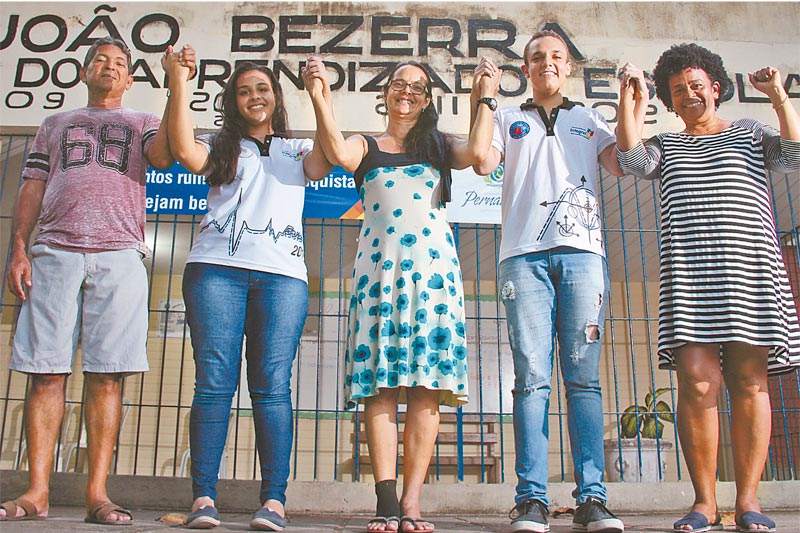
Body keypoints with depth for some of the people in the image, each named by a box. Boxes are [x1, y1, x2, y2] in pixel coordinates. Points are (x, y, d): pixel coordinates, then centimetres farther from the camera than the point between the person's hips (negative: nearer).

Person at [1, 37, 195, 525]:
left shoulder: (142, 123, 21)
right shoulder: (55, 124, 27)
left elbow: (163, 156, -3)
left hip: (119, 256, -1)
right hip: (55, 252, 2)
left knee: (107, 374, -7)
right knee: (47, 371, -4)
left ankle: (97, 494, -4)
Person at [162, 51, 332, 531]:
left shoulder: (298, 150, 24)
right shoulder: (221, 146, 23)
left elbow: (330, 158, 1)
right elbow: (187, 154, 0)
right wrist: (180, 85, 1)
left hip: (282, 274, 0)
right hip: (217, 268, 0)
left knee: (272, 385, -8)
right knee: (214, 382, -8)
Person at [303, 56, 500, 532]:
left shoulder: (439, 145, 20)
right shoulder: (366, 147, 18)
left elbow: (476, 153, -2)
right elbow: (339, 153, -6)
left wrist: (485, 100, 7)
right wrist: (320, 97, -12)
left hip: (433, 265, 1)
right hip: (380, 265, 0)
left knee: (426, 387, -8)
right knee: (382, 383, -10)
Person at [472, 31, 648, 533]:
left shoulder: (589, 119, 26)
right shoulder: (508, 118, 24)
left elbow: (623, 164, 10)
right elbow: (483, 163, 4)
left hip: (582, 251, 1)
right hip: (525, 252, -1)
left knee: (584, 376, -6)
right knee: (532, 376, -8)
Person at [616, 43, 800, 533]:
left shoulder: (750, 133, 20)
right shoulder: (666, 145, 21)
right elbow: (634, 161, 0)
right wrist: (626, 101, 0)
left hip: (751, 268, 0)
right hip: (687, 274, 0)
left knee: (749, 383, -2)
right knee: (697, 383, -10)